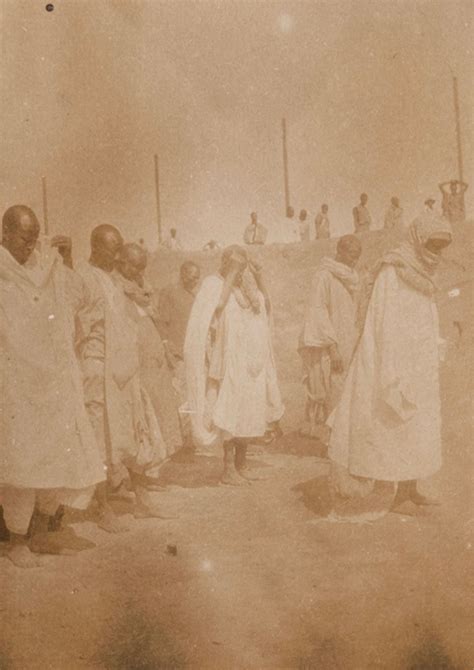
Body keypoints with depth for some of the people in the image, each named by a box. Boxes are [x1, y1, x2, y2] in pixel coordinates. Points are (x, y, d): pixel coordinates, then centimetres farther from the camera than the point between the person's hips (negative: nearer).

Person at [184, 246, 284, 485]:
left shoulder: (244, 287, 14)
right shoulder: (213, 284, -4)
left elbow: (266, 308, 14)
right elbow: (218, 305, -24)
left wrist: (259, 278, 5)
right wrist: (230, 275, -18)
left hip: (253, 362, 7)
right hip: (230, 361, -7)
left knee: (249, 414, 10)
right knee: (230, 414, -5)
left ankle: (241, 464, 22)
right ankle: (228, 468, 3)